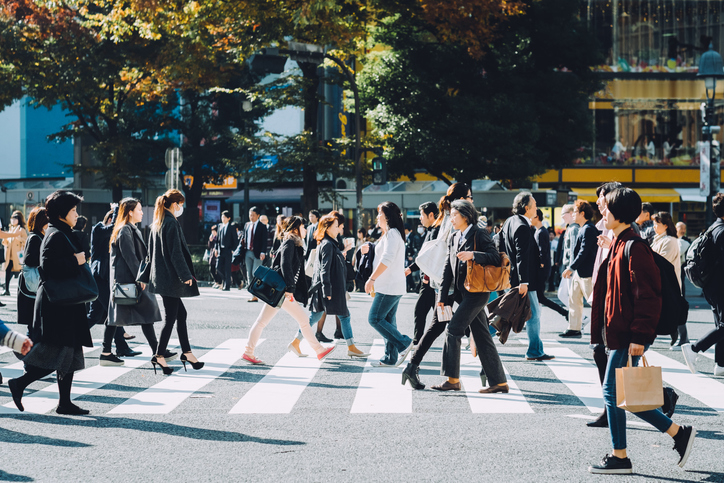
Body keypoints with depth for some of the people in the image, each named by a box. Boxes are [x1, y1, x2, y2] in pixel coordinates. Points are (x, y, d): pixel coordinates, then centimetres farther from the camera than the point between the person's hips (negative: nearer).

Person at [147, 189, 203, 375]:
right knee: (171, 316, -4)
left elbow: (151, 250, 17)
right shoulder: (172, 223, -16)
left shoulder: (156, 224, 12)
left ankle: (186, 352, 20)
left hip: (160, 275, 10)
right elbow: (176, 253, -19)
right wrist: (186, 275, -15)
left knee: (181, 313, 15)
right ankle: (159, 356, -2)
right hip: (170, 277, -10)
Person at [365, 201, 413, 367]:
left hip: (389, 286, -10)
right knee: (388, 320, 10)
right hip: (392, 286, 10)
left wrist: (371, 279, -22)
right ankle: (390, 358, 12)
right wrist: (375, 280, 24)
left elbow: (387, 259, -23)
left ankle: (404, 344, -8)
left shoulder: (392, 234, -14)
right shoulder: (390, 234, 19)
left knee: (375, 319, -9)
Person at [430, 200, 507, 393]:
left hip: (477, 292, -8)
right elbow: (448, 269, 14)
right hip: (463, 293, 8)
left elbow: (495, 257, -15)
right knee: (482, 337, 7)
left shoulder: (479, 234, -6)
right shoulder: (453, 240, 16)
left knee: (453, 330, -12)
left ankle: (453, 379, -8)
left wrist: (473, 255, -26)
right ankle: (499, 382, 10)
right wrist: (443, 297, 8)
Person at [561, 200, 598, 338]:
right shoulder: (583, 229, 14)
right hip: (579, 272, 11)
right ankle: (574, 328, 18)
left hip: (586, 272, -11)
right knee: (574, 299, 13)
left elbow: (584, 252, -21)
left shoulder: (588, 229, -17)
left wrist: (571, 268, -18)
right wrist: (572, 268, 18)